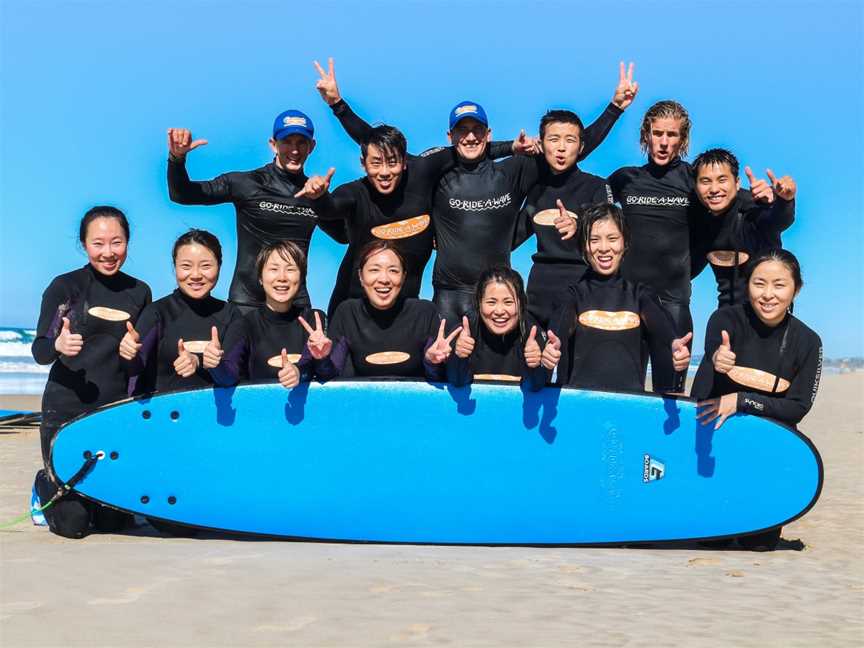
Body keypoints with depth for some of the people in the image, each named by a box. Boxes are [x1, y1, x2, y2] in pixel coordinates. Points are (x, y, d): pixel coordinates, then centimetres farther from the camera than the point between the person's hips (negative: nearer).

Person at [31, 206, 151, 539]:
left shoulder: (139, 292, 7)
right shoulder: (64, 286, -4)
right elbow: (39, 351, -7)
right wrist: (58, 345, -28)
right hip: (66, 411, -3)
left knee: (114, 520, 6)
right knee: (72, 523, -1)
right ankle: (45, 485, 31)